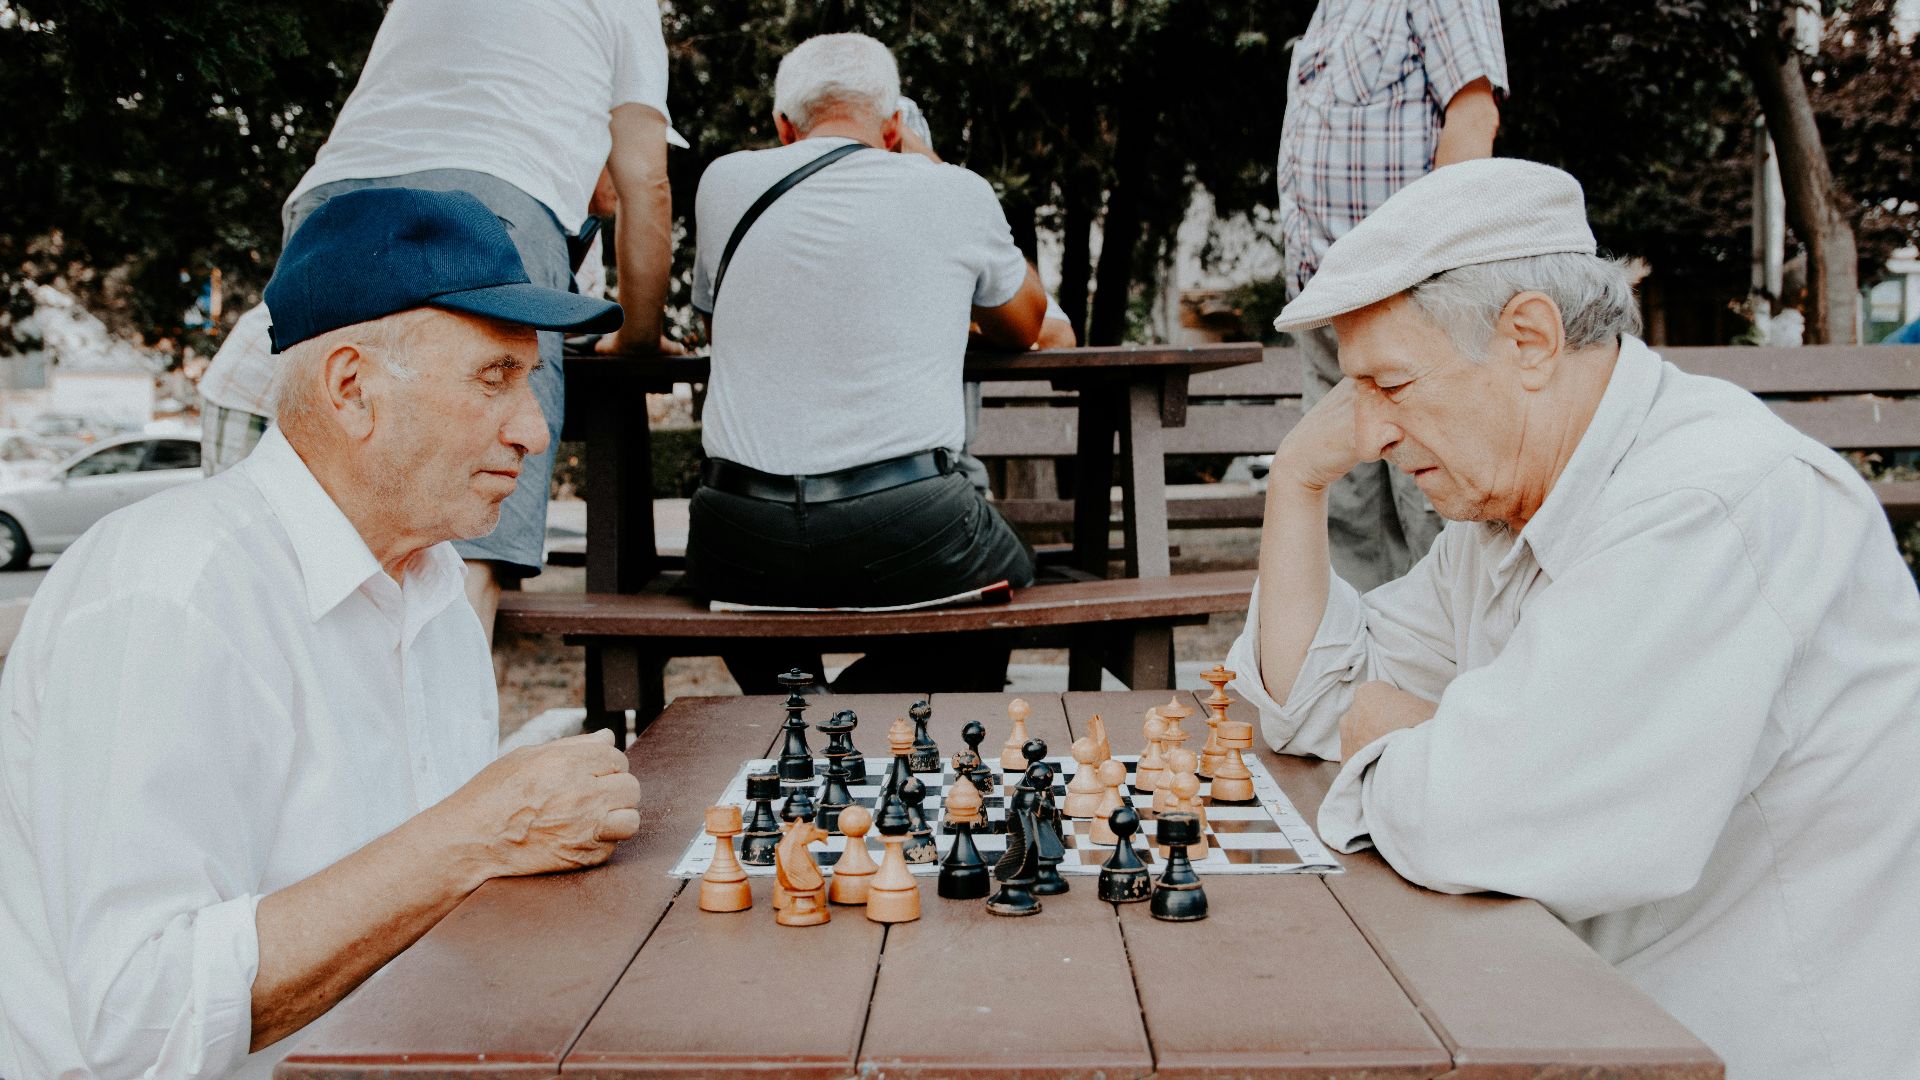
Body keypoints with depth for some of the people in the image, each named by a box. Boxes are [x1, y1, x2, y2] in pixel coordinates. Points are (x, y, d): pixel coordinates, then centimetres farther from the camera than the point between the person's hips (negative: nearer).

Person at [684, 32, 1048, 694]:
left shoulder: (725, 182, 7)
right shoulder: (956, 193, 3)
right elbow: (1023, 329, 21)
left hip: (741, 547, 3)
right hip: (907, 533, -2)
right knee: (1012, 577, 30)